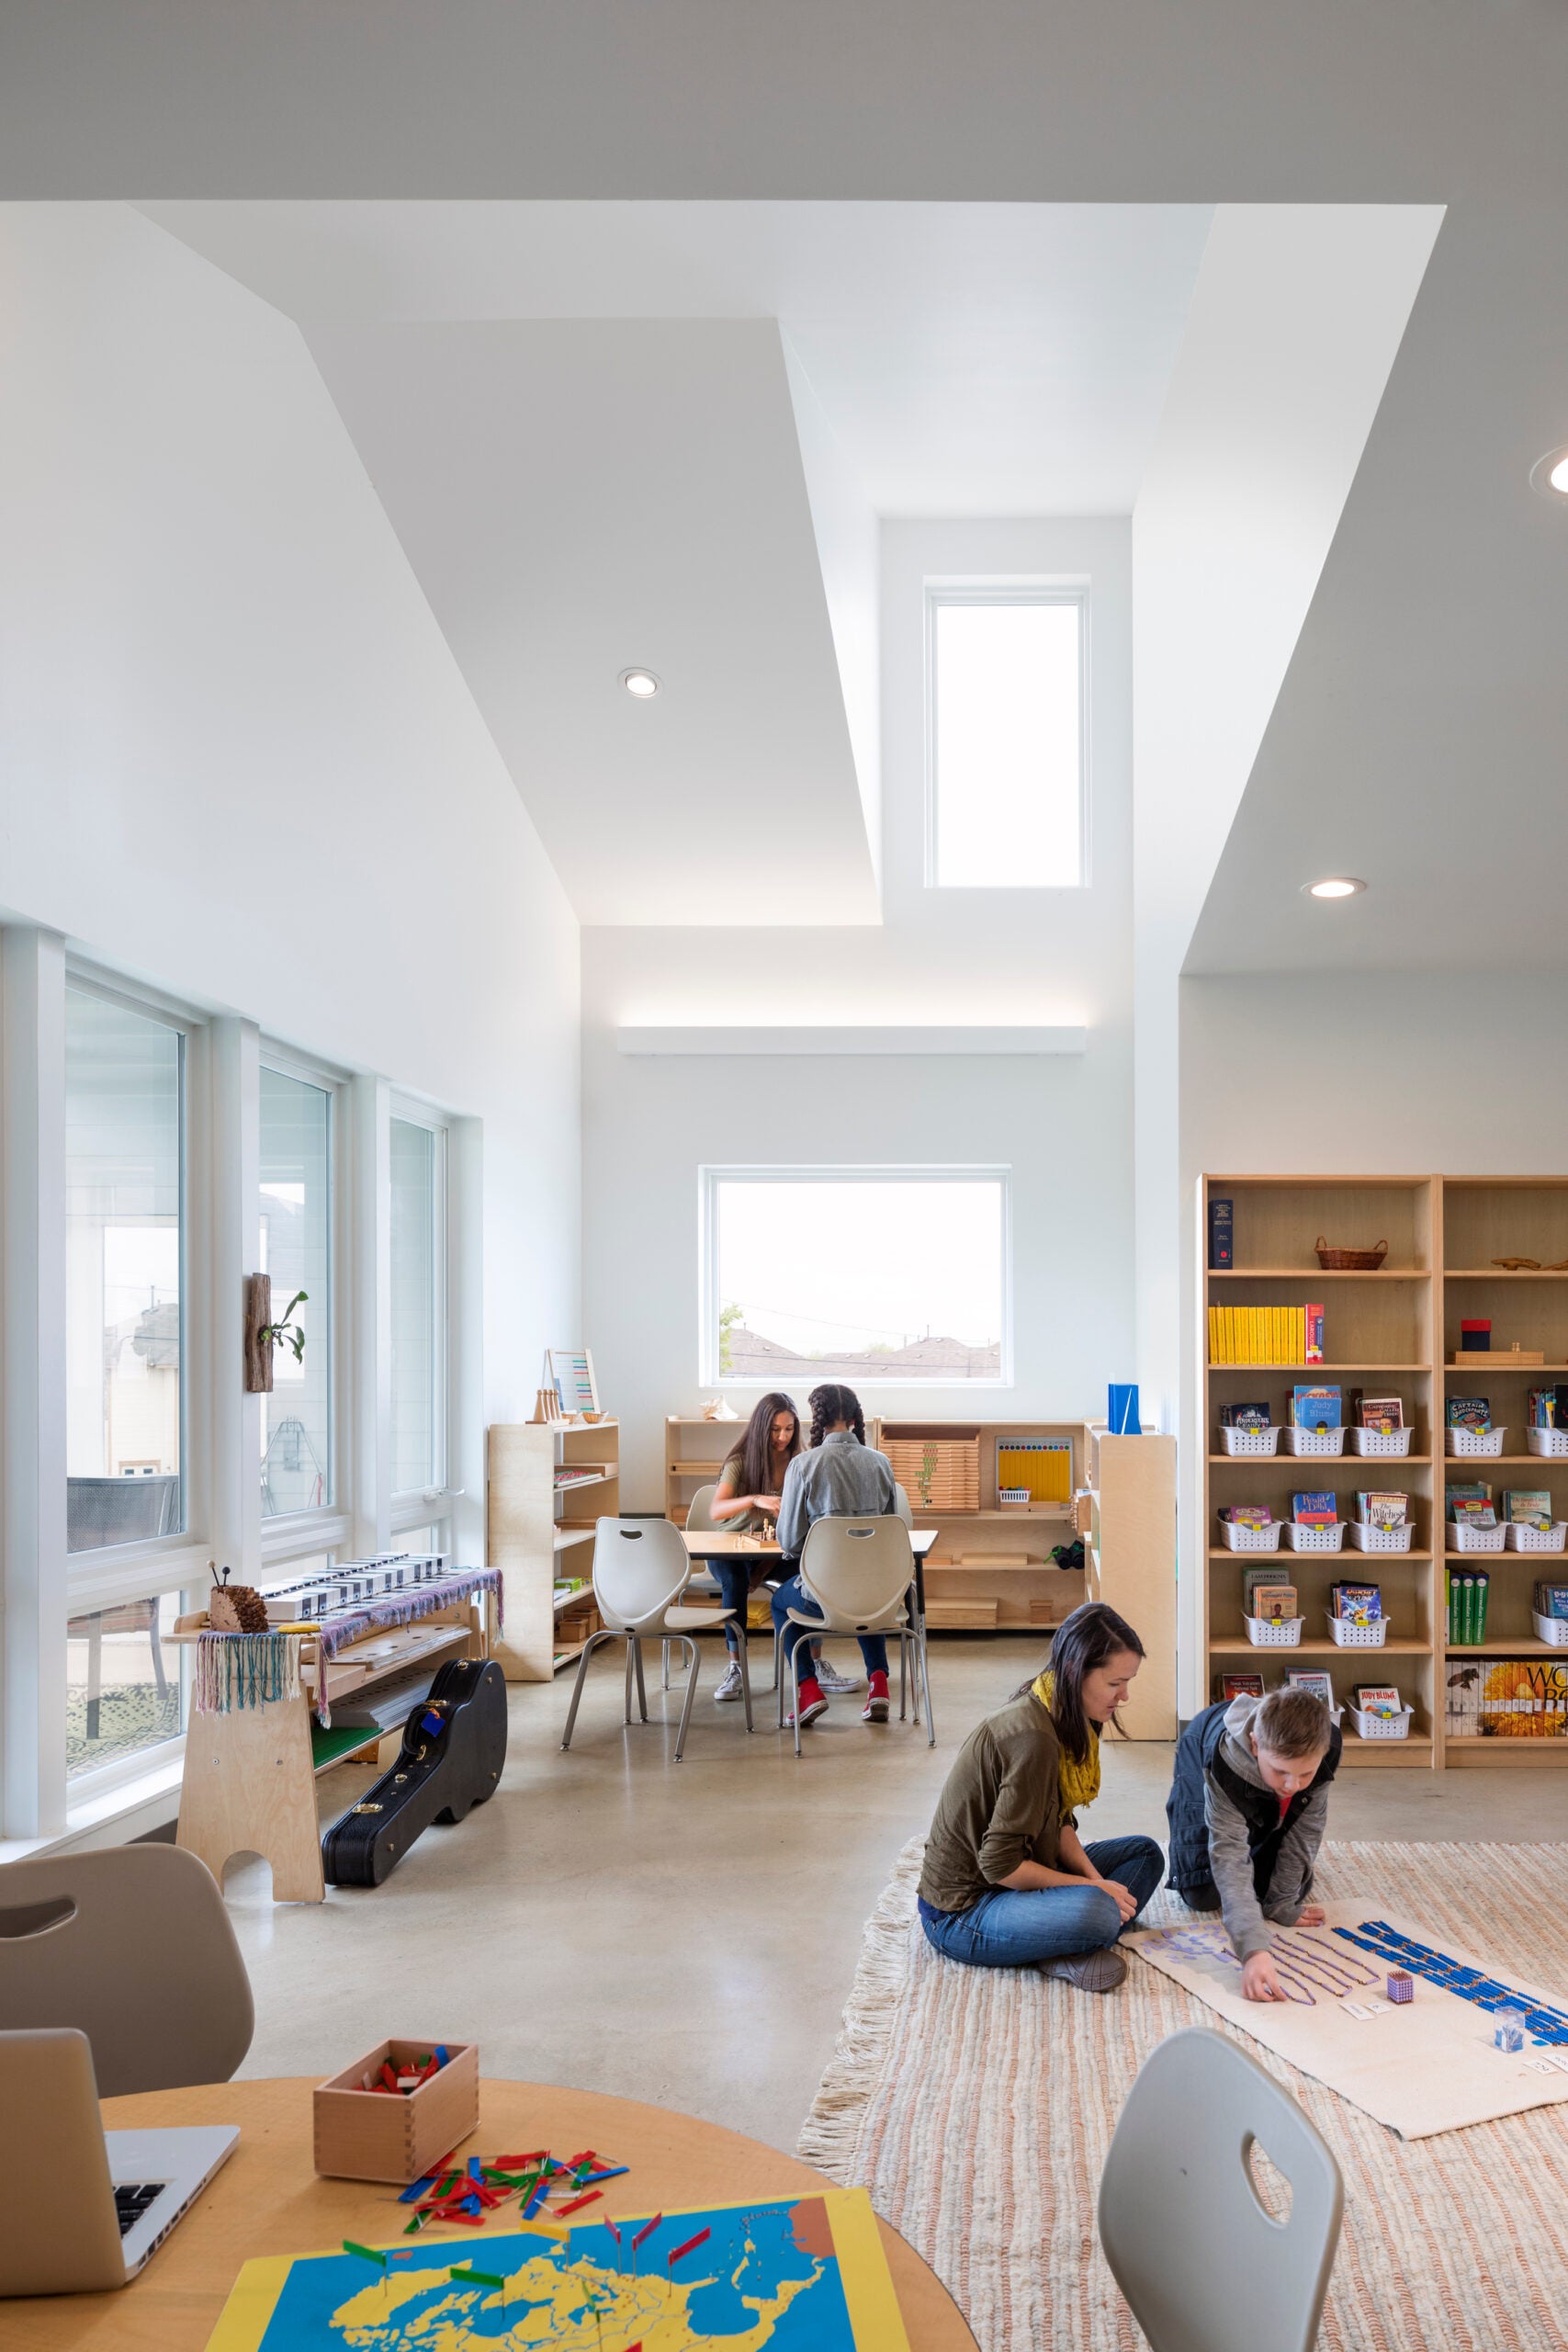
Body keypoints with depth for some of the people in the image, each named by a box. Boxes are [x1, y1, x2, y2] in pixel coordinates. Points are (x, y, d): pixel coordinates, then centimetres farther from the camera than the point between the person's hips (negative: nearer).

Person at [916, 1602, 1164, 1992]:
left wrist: (1095, 1880, -7)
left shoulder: (1062, 1719, 3)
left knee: (1145, 1854, 10)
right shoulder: (1032, 1737, -27)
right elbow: (1000, 1865, -25)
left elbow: (1060, 1822, 10)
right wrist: (1092, 1886, -14)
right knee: (1095, 1912, -37)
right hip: (961, 1911, -11)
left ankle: (1070, 1951, -9)